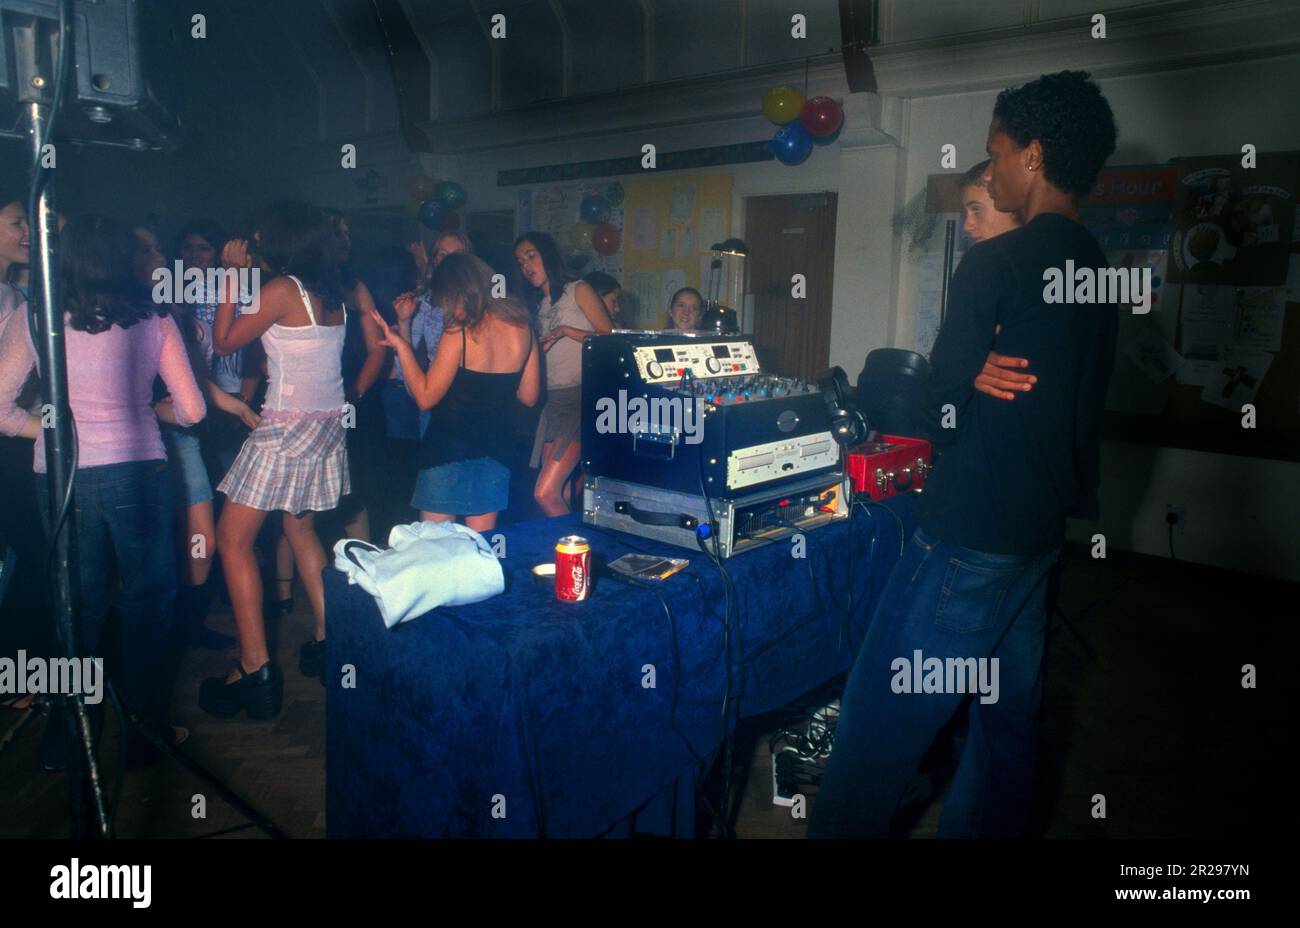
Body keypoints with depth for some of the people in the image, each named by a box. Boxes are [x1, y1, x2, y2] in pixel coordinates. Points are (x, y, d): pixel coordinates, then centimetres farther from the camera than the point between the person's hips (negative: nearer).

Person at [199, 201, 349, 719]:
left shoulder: (282, 289, -12)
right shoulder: (335, 293, 7)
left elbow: (224, 342, -6)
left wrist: (232, 276, 0)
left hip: (288, 426, -8)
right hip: (329, 424, 8)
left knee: (232, 539, -2)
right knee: (300, 527, 23)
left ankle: (255, 670, -5)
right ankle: (327, 637, 24)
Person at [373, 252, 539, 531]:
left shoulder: (460, 333, -16)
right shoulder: (522, 328, 1)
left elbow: (425, 397, -13)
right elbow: (529, 396, 9)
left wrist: (400, 346, -8)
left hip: (447, 450, -5)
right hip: (494, 449, 5)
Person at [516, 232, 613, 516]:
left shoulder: (578, 291, 3)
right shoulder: (537, 305, 22)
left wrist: (566, 330, -12)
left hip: (582, 397, -7)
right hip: (552, 401, 7)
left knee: (546, 494, -17)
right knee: (561, 497, 2)